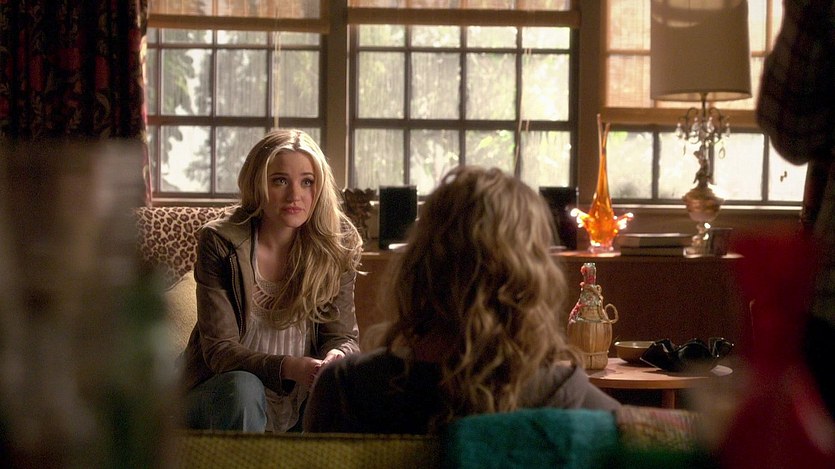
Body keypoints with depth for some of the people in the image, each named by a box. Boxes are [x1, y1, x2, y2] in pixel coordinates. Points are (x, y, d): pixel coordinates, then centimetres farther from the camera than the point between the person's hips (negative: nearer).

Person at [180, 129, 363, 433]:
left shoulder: (337, 245, -3)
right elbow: (219, 350, -16)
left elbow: (342, 335, -1)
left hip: (302, 400, 2)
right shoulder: (219, 242, -11)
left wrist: (336, 359, -28)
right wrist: (288, 367, -34)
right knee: (242, 386, -35)